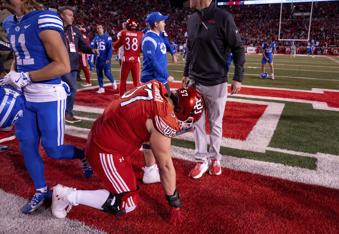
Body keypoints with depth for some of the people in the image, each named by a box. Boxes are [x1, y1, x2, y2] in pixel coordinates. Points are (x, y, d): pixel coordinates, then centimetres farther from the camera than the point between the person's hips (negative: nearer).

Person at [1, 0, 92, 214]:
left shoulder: (44, 20, -16)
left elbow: (63, 66, -22)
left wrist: (25, 77, -19)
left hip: (49, 98, -8)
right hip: (24, 97, 8)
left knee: (53, 150, -1)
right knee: (27, 146, 10)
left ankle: (83, 155, 31)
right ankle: (41, 191, 29)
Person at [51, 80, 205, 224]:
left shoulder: (157, 86, -4)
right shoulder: (163, 121, -25)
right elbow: (166, 166, -15)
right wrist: (174, 202, -1)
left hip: (100, 134, 9)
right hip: (105, 151, -9)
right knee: (128, 204, 0)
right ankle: (67, 195, 1)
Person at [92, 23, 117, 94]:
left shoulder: (107, 37, -8)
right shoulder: (96, 38, 8)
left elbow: (110, 49, -11)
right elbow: (94, 48, 15)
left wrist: (108, 58, -17)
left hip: (106, 59, -5)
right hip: (98, 59, 6)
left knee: (107, 73, -7)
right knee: (99, 74, 7)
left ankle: (113, 82, 23)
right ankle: (101, 88, 17)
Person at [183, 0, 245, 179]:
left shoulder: (223, 17, -12)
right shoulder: (191, 20, 7)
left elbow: (238, 49, -8)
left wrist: (238, 78, -11)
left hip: (216, 83, -5)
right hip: (194, 82, 5)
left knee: (215, 123, 10)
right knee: (198, 123, 9)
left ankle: (214, 158, 28)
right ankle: (202, 160, 22)